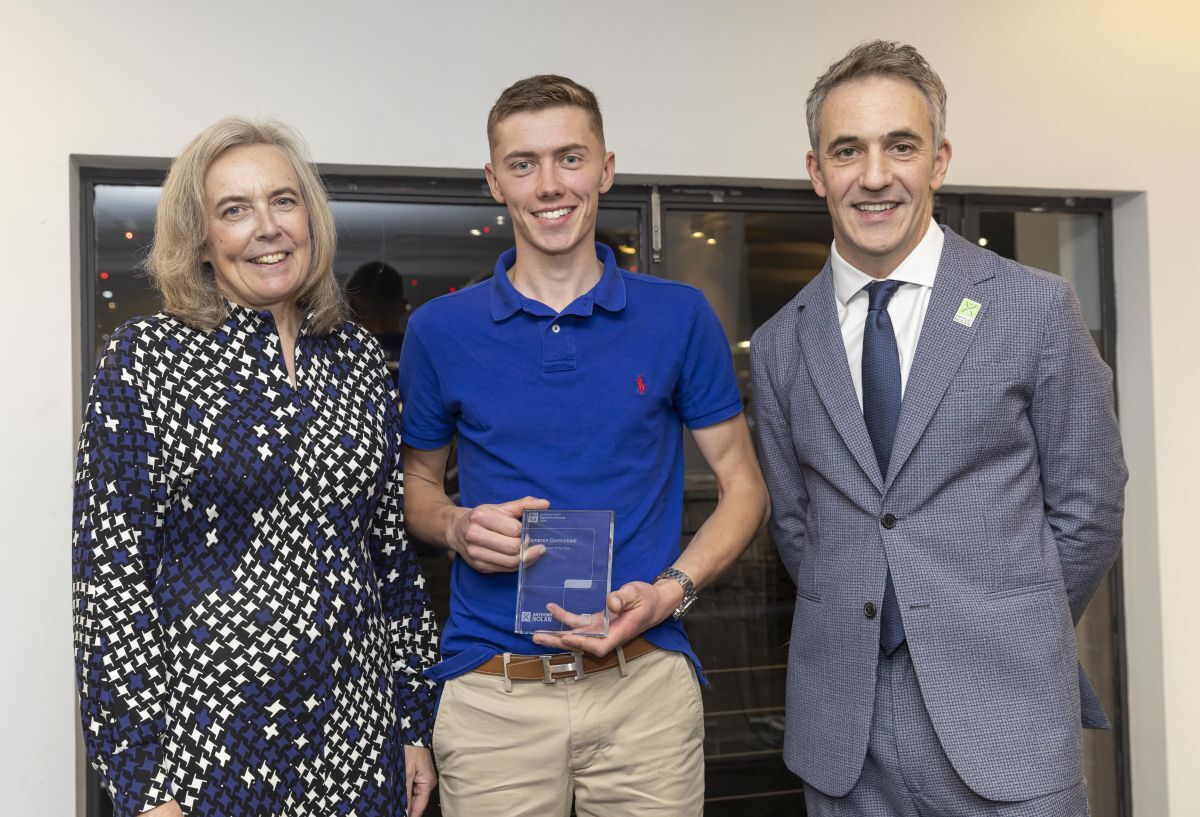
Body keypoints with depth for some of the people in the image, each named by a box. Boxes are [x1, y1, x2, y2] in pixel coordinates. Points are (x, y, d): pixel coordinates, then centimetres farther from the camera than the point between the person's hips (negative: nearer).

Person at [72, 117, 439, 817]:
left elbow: (394, 549, 9)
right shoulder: (145, 357, -6)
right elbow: (110, 570, -8)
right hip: (200, 738, -3)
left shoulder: (360, 357, 5)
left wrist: (415, 722, 8)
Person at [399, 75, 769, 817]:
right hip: (492, 693, 1)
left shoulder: (679, 317, 1)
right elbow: (417, 482, 13)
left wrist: (671, 590, -10)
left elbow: (743, 486, 5)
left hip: (647, 683, 0)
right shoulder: (441, 331, 2)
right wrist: (458, 528, -9)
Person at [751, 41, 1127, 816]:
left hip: (1000, 716, -2)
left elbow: (1087, 505, 0)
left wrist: (1012, 643, 4)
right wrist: (855, 628, 6)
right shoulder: (781, 344, 4)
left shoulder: (1037, 307, -4)